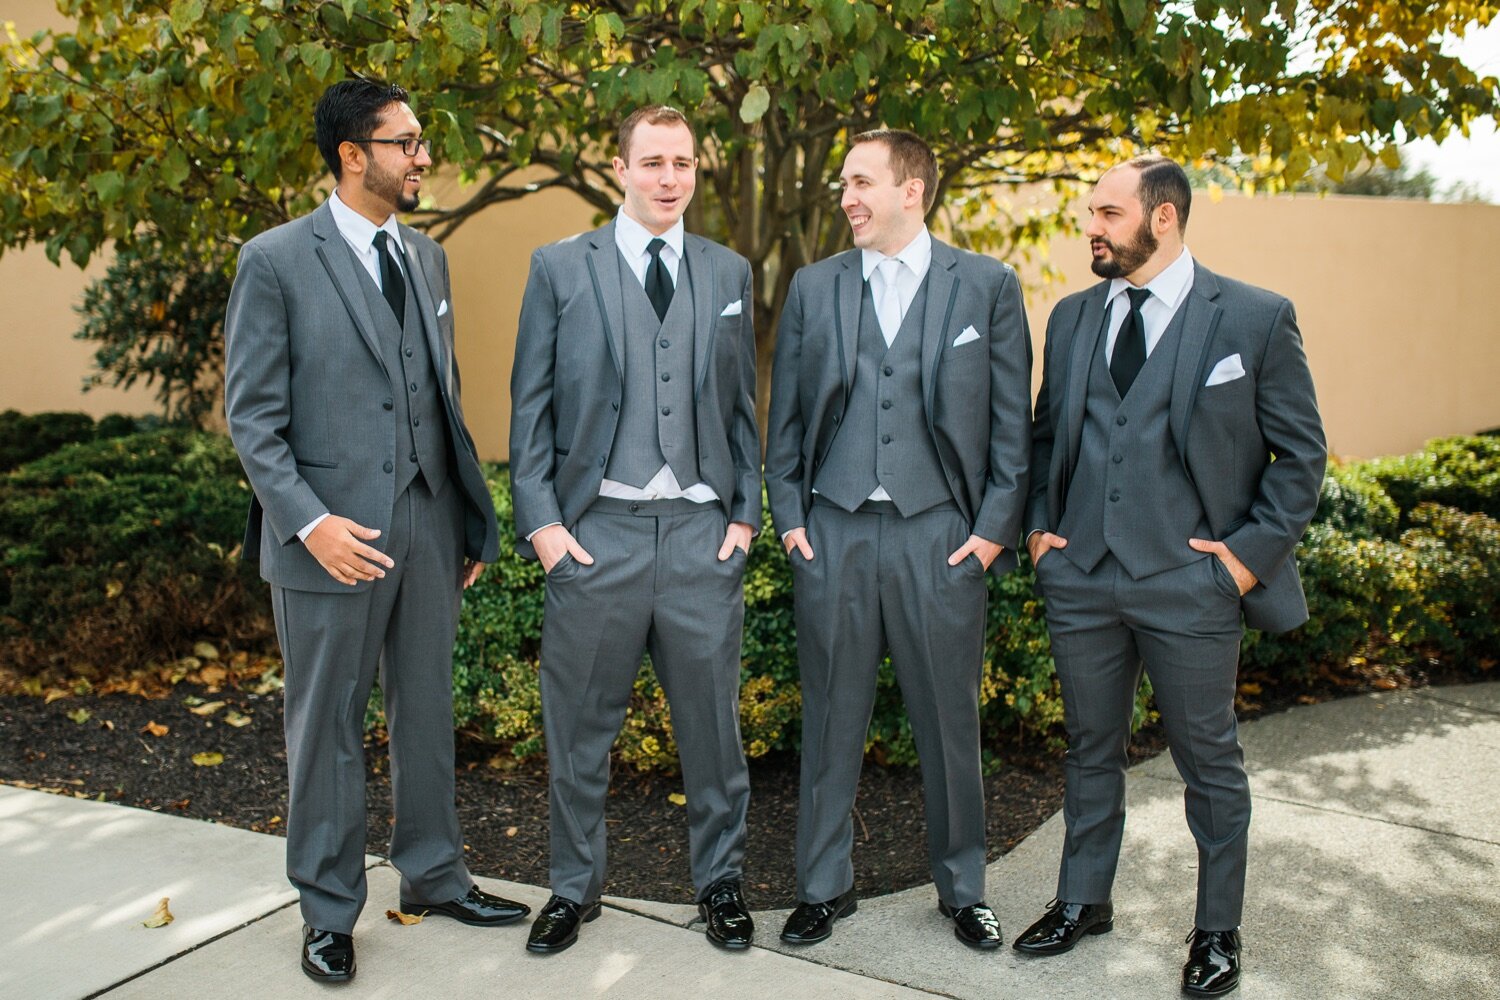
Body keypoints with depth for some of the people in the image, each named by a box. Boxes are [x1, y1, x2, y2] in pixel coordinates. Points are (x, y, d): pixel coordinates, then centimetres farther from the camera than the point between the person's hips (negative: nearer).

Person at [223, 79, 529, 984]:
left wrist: (473, 519, 11)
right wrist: (309, 521, -18)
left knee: (428, 713, 15)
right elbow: (253, 414, -8)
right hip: (333, 535, -5)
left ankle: (434, 875, 33)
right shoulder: (277, 260, -6)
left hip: (429, 528, 5)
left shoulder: (427, 257, 12)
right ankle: (330, 910, 25)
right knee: (328, 729, 8)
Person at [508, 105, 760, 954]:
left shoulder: (730, 272, 11)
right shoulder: (560, 268, 4)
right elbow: (531, 405, 2)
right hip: (596, 530, -1)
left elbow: (744, 403, 12)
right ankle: (575, 887, 29)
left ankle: (721, 879, 29)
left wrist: (745, 512, 4)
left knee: (713, 718, 10)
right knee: (580, 724, 9)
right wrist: (541, 521, -5)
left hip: (703, 531, 2)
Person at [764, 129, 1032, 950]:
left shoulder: (987, 286, 3)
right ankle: (824, 886, 26)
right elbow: (786, 416, 9)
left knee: (949, 723, 9)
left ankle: (962, 889, 29)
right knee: (831, 720, 10)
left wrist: (994, 528, -4)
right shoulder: (813, 287, 8)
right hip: (833, 533, 2)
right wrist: (788, 518, 2)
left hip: (940, 534, -1)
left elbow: (1011, 420, 2)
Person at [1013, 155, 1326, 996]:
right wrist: (1040, 523, 5)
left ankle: (1219, 931, 28)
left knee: (1210, 760, 10)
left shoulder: (1256, 318, -4)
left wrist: (1253, 550, -9)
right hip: (1081, 579, 4)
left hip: (1190, 583, -4)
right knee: (1093, 748, 17)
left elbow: (1302, 453, -2)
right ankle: (1084, 902, 34)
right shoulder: (1073, 318, 9)